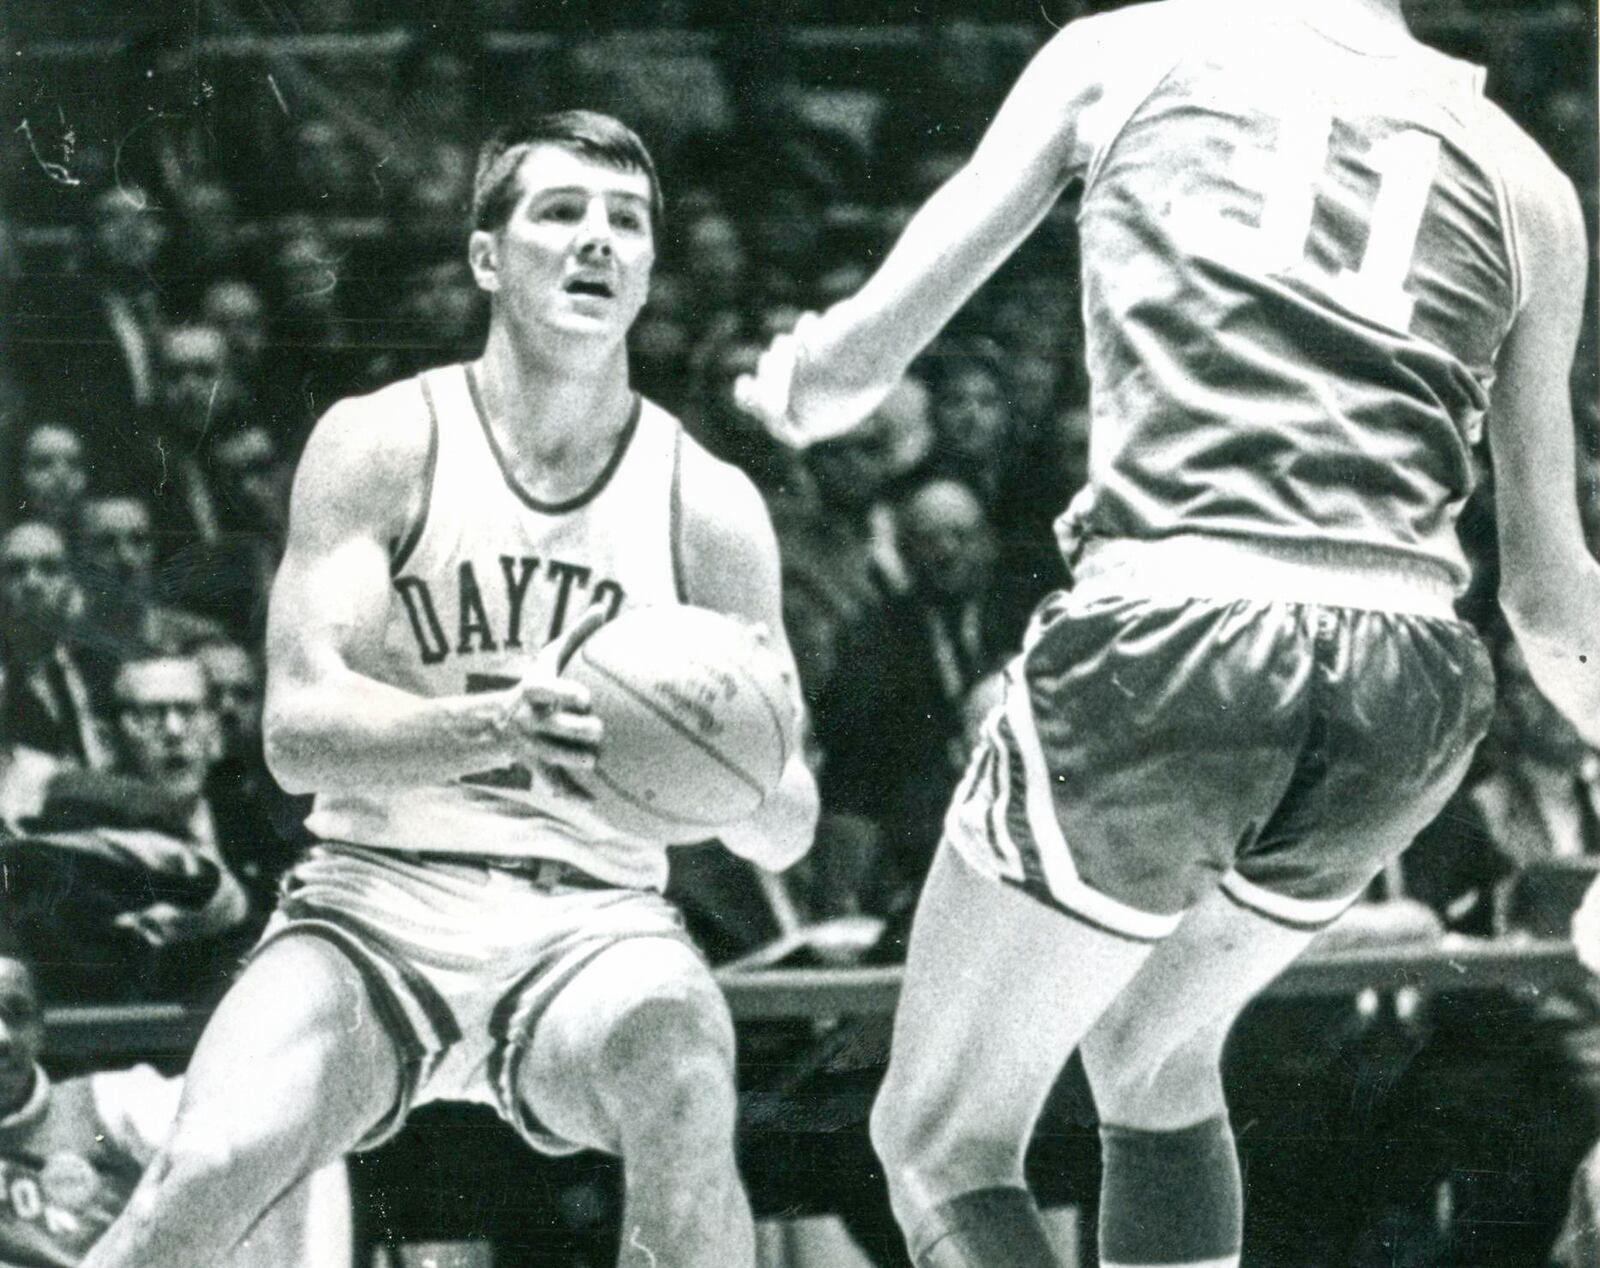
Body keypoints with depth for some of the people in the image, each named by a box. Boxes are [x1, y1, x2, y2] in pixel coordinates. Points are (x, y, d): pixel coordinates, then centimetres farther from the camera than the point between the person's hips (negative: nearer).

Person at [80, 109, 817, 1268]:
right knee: (212, 1170, -27)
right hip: (376, 904, -1)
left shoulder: (710, 507, 5)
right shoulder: (382, 446, 0)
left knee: (685, 1096, -34)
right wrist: (504, 729, -29)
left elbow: (788, 832, 6)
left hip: (591, 923, 1)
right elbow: (299, 728, -11)